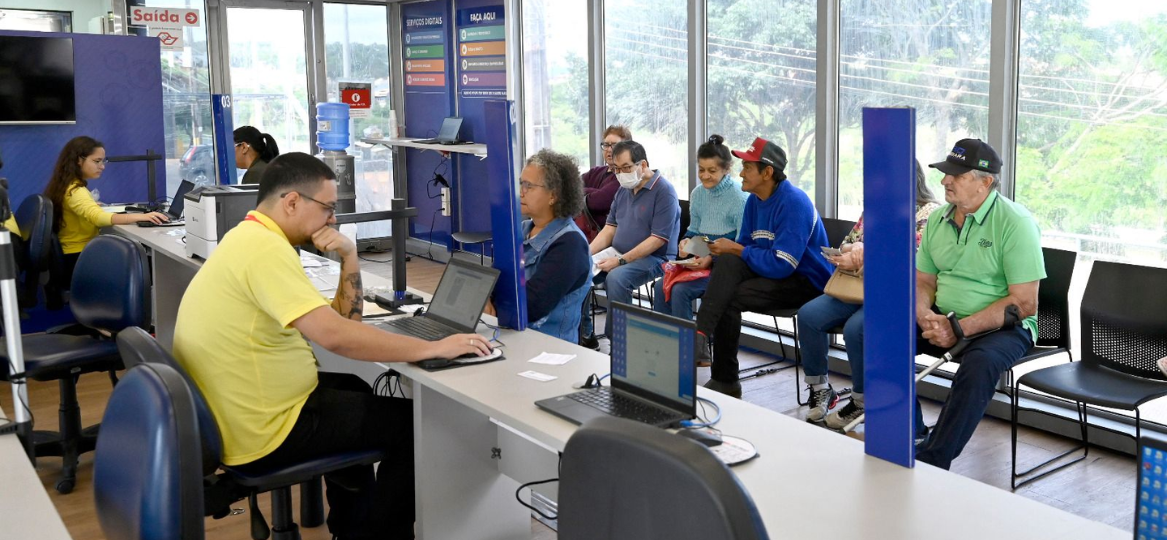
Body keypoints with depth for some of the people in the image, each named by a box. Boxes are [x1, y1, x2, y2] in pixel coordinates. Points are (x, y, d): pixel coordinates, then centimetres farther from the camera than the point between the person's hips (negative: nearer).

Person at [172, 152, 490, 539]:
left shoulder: (251, 239, 11)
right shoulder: (265, 247, -22)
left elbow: (344, 318, 13)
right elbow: (334, 335, -33)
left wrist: (348, 256, -3)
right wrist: (434, 348, -26)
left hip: (229, 416, 10)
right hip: (262, 432, -10)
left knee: (351, 389, 32)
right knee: (411, 423, 1)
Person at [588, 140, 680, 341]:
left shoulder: (664, 191, -12)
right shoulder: (624, 190, 13)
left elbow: (658, 239, -18)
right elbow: (610, 228, 14)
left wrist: (620, 261, -22)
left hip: (654, 258, -7)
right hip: (619, 256, 8)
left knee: (616, 277, -34)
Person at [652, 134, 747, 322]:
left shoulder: (739, 197, -11)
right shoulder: (698, 193, 10)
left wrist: (712, 258, -23)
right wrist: (686, 242, -3)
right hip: (699, 259, 7)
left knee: (681, 290, -26)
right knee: (661, 287, -17)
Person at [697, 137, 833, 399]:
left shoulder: (793, 203, -21)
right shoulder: (755, 200, 5)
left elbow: (781, 265, -26)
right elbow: (744, 246, 10)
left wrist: (736, 249, -17)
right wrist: (716, 255, -11)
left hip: (807, 281, -7)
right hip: (771, 269, 7)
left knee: (729, 298, -26)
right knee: (727, 262, -23)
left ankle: (724, 380, -15)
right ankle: (701, 334, -32)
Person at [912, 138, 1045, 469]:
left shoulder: (1014, 223, -13)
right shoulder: (938, 219, 7)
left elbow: (1024, 303, -18)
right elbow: (924, 281, 13)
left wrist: (960, 328, -23)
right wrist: (925, 316, -11)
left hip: (1003, 327, -6)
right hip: (943, 320, 6)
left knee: (980, 363, -37)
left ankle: (932, 461, -28)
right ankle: (912, 436, -10)